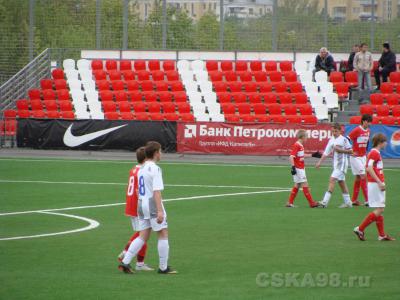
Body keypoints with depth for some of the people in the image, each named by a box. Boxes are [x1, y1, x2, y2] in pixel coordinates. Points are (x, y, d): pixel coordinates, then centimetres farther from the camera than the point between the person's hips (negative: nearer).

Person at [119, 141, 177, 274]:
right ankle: (163, 267, 6)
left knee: (143, 237, 8)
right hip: (153, 205, -8)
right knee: (163, 235, 3)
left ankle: (125, 262, -2)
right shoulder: (155, 169, -13)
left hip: (141, 204, 8)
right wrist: (160, 211, -25)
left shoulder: (142, 169, 13)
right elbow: (156, 192, -21)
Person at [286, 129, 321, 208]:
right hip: (298, 169, -10)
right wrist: (293, 167, -29)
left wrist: (313, 155, 28)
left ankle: (290, 202, 15)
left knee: (297, 185, 12)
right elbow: (291, 157, -23)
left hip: (301, 168, 10)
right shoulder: (296, 145, -17)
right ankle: (312, 203, -3)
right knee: (305, 185, -6)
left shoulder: (301, 145, 11)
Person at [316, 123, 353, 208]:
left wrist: (340, 150, -17)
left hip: (342, 164, -8)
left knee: (332, 180, -16)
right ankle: (347, 202, 22)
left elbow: (351, 151, -7)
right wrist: (320, 162, 5)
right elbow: (326, 152, 12)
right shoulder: (332, 140, 10)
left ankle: (325, 202, -21)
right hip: (336, 164, 8)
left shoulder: (343, 139, -9)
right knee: (341, 182, 13)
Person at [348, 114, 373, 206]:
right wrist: (351, 152, -18)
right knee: (363, 177, -11)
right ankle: (367, 201, -10)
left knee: (358, 178, 11)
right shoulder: (357, 130, -16)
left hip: (363, 156, 8)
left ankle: (354, 200, 18)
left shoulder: (368, 131, 7)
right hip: (356, 157, -8)